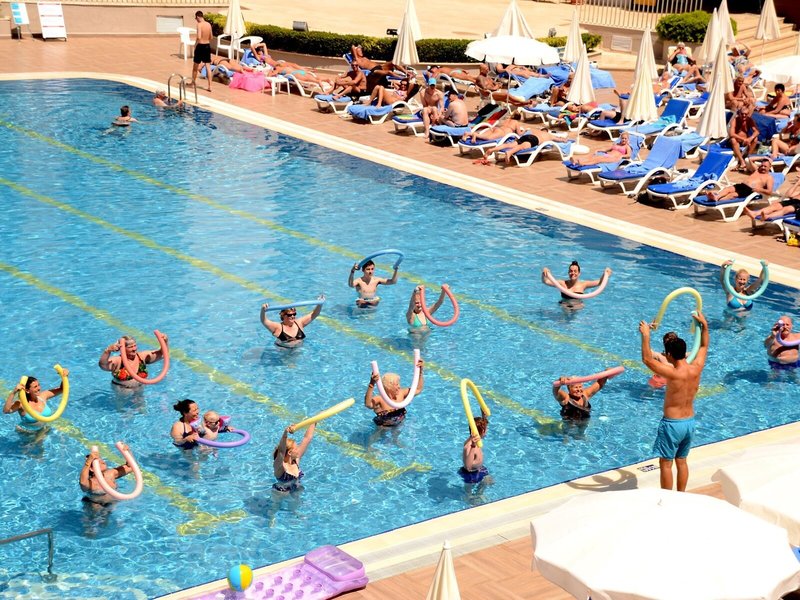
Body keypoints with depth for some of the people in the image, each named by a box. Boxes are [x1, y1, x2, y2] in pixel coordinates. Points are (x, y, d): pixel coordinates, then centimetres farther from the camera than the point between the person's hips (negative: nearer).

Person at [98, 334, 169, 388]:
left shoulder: (143, 356, -4)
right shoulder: (118, 361, -18)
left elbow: (161, 354, -2)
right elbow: (103, 365, -36)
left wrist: (164, 343, -22)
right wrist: (108, 351, -54)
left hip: (139, 388, 3)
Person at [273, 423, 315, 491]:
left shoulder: (296, 460, -6)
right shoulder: (279, 465, -24)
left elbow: (307, 438, -2)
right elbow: (281, 451, -47)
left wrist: (314, 422, 1)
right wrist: (285, 433, -63)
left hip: (296, 490, 5)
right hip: (282, 493, -5)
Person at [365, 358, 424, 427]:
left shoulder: (401, 393, -4)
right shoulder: (380, 399, -24)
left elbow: (418, 389, 5)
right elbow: (368, 404, -46)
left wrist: (420, 372, -6)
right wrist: (372, 384, -58)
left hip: (400, 425, 5)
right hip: (384, 427, -5)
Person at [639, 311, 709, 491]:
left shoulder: (673, 374, -24)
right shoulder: (696, 368, -6)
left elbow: (647, 359, -25)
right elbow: (704, 346, 12)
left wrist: (646, 335, -21)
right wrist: (704, 325, 19)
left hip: (672, 424, -7)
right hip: (690, 422, 7)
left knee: (666, 463, 5)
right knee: (681, 461, 20)